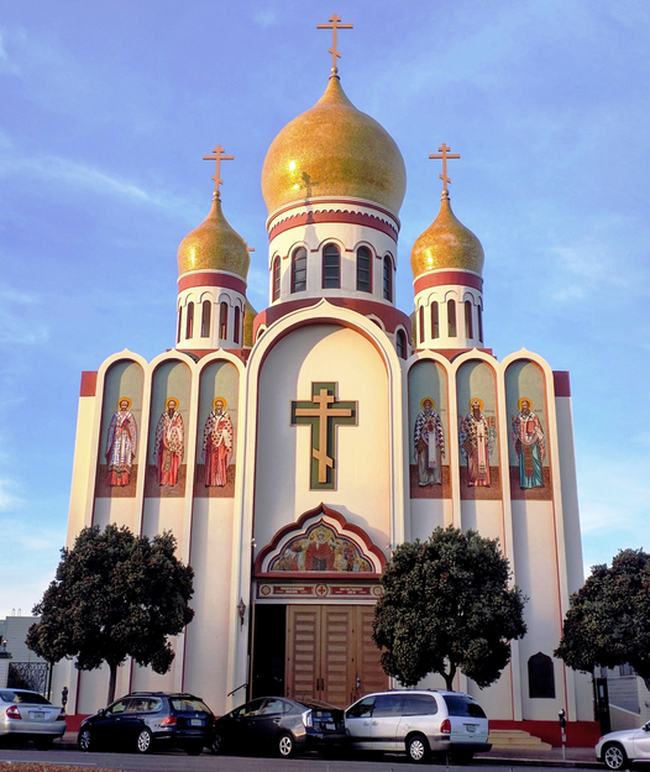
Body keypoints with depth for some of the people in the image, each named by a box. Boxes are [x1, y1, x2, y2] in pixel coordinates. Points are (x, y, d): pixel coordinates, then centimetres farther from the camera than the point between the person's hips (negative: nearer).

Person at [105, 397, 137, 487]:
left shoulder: (130, 416, 14)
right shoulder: (116, 415, 14)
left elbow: (133, 429, 9)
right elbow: (111, 428, 10)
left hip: (126, 440, 0)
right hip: (117, 439, 0)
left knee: (125, 458, -11)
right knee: (116, 459, -10)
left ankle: (123, 480, -17)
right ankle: (114, 480, -15)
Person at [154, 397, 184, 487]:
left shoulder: (178, 416, 4)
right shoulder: (163, 415, 7)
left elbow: (181, 430, 3)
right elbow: (159, 429, 8)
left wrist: (180, 443, -4)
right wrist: (159, 441, 3)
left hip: (175, 442, -1)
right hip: (165, 441, 1)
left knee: (173, 462, -2)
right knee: (164, 461, -3)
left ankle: (172, 481, 0)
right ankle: (162, 480, 0)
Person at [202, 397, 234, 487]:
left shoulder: (226, 417, 2)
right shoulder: (210, 417, 8)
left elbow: (229, 431, 0)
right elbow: (206, 430, 9)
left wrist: (228, 445, -5)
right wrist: (205, 444, 6)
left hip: (221, 443, -2)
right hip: (211, 442, 2)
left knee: (221, 462, -6)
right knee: (210, 462, 1)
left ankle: (220, 481, -3)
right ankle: (209, 482, 5)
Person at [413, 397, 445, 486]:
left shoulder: (436, 415, 7)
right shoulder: (420, 416, 1)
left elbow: (439, 429, 6)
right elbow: (417, 430, -1)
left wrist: (441, 442, 0)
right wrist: (418, 443, -6)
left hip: (434, 441, 2)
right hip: (424, 440, -2)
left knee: (435, 460, 1)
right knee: (424, 461, -3)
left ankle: (437, 479, 7)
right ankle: (423, 480, 0)